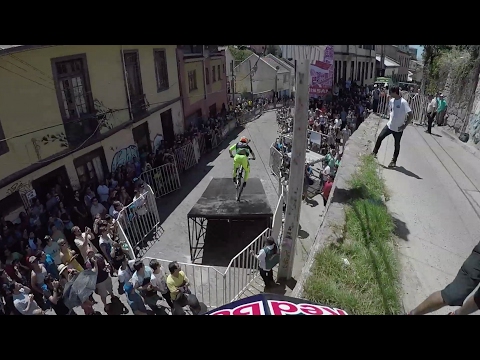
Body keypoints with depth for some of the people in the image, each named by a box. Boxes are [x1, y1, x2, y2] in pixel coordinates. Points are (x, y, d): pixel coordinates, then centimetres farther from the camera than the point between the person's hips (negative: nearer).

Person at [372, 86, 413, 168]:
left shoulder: (403, 102, -21)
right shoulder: (391, 101, 0)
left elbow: (411, 115, -22)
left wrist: (404, 125, -22)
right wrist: (391, 119, 11)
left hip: (398, 129, -6)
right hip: (389, 125, 6)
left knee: (397, 145, 8)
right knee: (380, 137, 0)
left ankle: (393, 161, 19)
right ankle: (374, 153, 16)